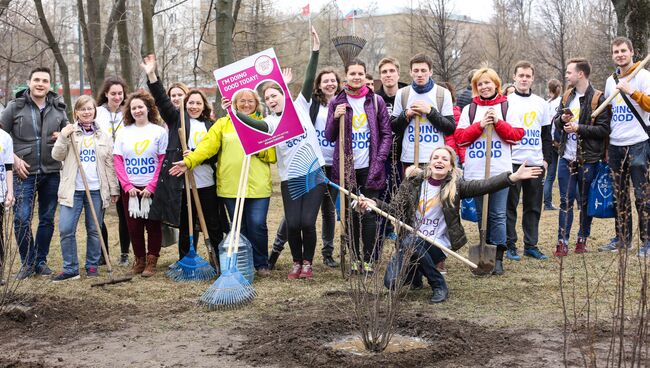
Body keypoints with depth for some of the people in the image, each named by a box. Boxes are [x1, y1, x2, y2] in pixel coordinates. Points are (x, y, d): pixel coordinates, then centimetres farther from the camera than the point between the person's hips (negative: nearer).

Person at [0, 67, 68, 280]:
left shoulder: (58, 109, 8)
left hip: (51, 173, 3)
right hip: (25, 172, -3)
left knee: (47, 219, 9)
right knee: (21, 219, -5)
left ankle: (41, 261, 21)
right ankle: (27, 262, 11)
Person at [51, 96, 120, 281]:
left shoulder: (104, 135, 9)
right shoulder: (69, 131, 6)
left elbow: (110, 164, 10)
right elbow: (57, 156, 0)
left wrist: (114, 189, 6)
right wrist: (63, 137, -14)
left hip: (97, 189, 1)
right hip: (72, 189, -1)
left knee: (94, 230, 7)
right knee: (66, 230, -7)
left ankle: (92, 266, 19)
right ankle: (70, 269, 2)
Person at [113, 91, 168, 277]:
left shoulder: (159, 131, -1)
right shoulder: (124, 133, 7)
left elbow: (163, 162, -5)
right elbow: (118, 161, 4)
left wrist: (151, 186, -12)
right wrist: (127, 186, -7)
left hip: (152, 189, -3)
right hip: (130, 189, 3)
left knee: (153, 225, 2)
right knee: (134, 226, 7)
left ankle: (151, 262, 10)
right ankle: (139, 260, 20)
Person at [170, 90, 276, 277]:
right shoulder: (223, 124, 10)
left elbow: (273, 155, 4)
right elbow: (207, 145, -3)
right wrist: (189, 161, -16)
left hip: (258, 186, -1)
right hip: (230, 186, 1)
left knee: (257, 225, -5)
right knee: (238, 227, 8)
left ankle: (261, 264, 12)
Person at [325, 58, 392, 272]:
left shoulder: (376, 101, 4)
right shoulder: (337, 103, 6)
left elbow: (386, 134, 6)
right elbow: (329, 137, 6)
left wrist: (379, 161, -5)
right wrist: (336, 118, -13)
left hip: (369, 168, -1)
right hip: (346, 168, 1)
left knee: (369, 214, -3)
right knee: (351, 214, 5)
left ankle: (368, 259, 5)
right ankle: (356, 257, 15)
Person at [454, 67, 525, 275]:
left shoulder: (507, 107, 8)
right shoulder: (469, 109, 10)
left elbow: (518, 134, 1)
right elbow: (460, 137, 3)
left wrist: (498, 122, -9)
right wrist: (480, 125, -9)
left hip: (500, 170, -2)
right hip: (475, 171, 2)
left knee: (498, 215, -3)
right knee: (481, 214, 7)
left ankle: (498, 258, 2)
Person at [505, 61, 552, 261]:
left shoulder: (541, 103, 13)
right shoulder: (506, 101, 2)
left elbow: (546, 134, 17)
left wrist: (546, 158, 8)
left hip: (536, 162, 4)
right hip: (512, 161, -4)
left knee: (534, 206, 7)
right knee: (510, 205, -1)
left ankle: (531, 245, 14)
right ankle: (510, 245, 6)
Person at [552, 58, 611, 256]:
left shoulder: (598, 99, -8)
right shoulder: (567, 96, 11)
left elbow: (604, 129, -13)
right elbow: (556, 121, 19)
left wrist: (579, 128, -18)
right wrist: (561, 119, -3)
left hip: (588, 160, -4)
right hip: (566, 158, 4)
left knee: (586, 202, 8)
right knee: (565, 201, 4)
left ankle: (582, 239, 21)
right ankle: (562, 242, 6)